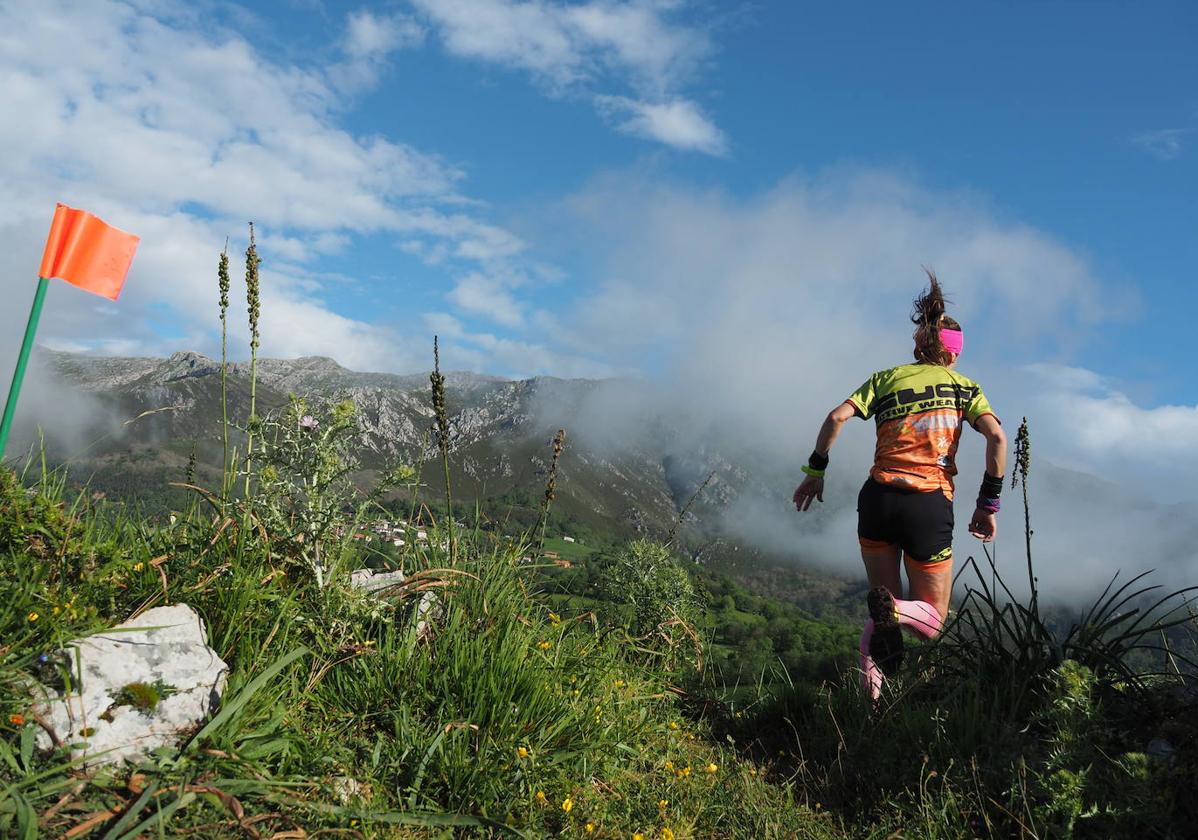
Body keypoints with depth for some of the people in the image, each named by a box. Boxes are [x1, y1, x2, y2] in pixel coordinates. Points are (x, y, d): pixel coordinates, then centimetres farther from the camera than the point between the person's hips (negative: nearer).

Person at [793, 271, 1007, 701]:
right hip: (930, 508, -1)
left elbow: (836, 417, -2)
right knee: (932, 620, 14)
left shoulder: (886, 378, 13)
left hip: (878, 499, 2)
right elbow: (997, 437, -6)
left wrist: (815, 471, 7)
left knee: (884, 605, 18)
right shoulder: (964, 386, 11)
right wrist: (989, 504, -1)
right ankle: (897, 611, -23)